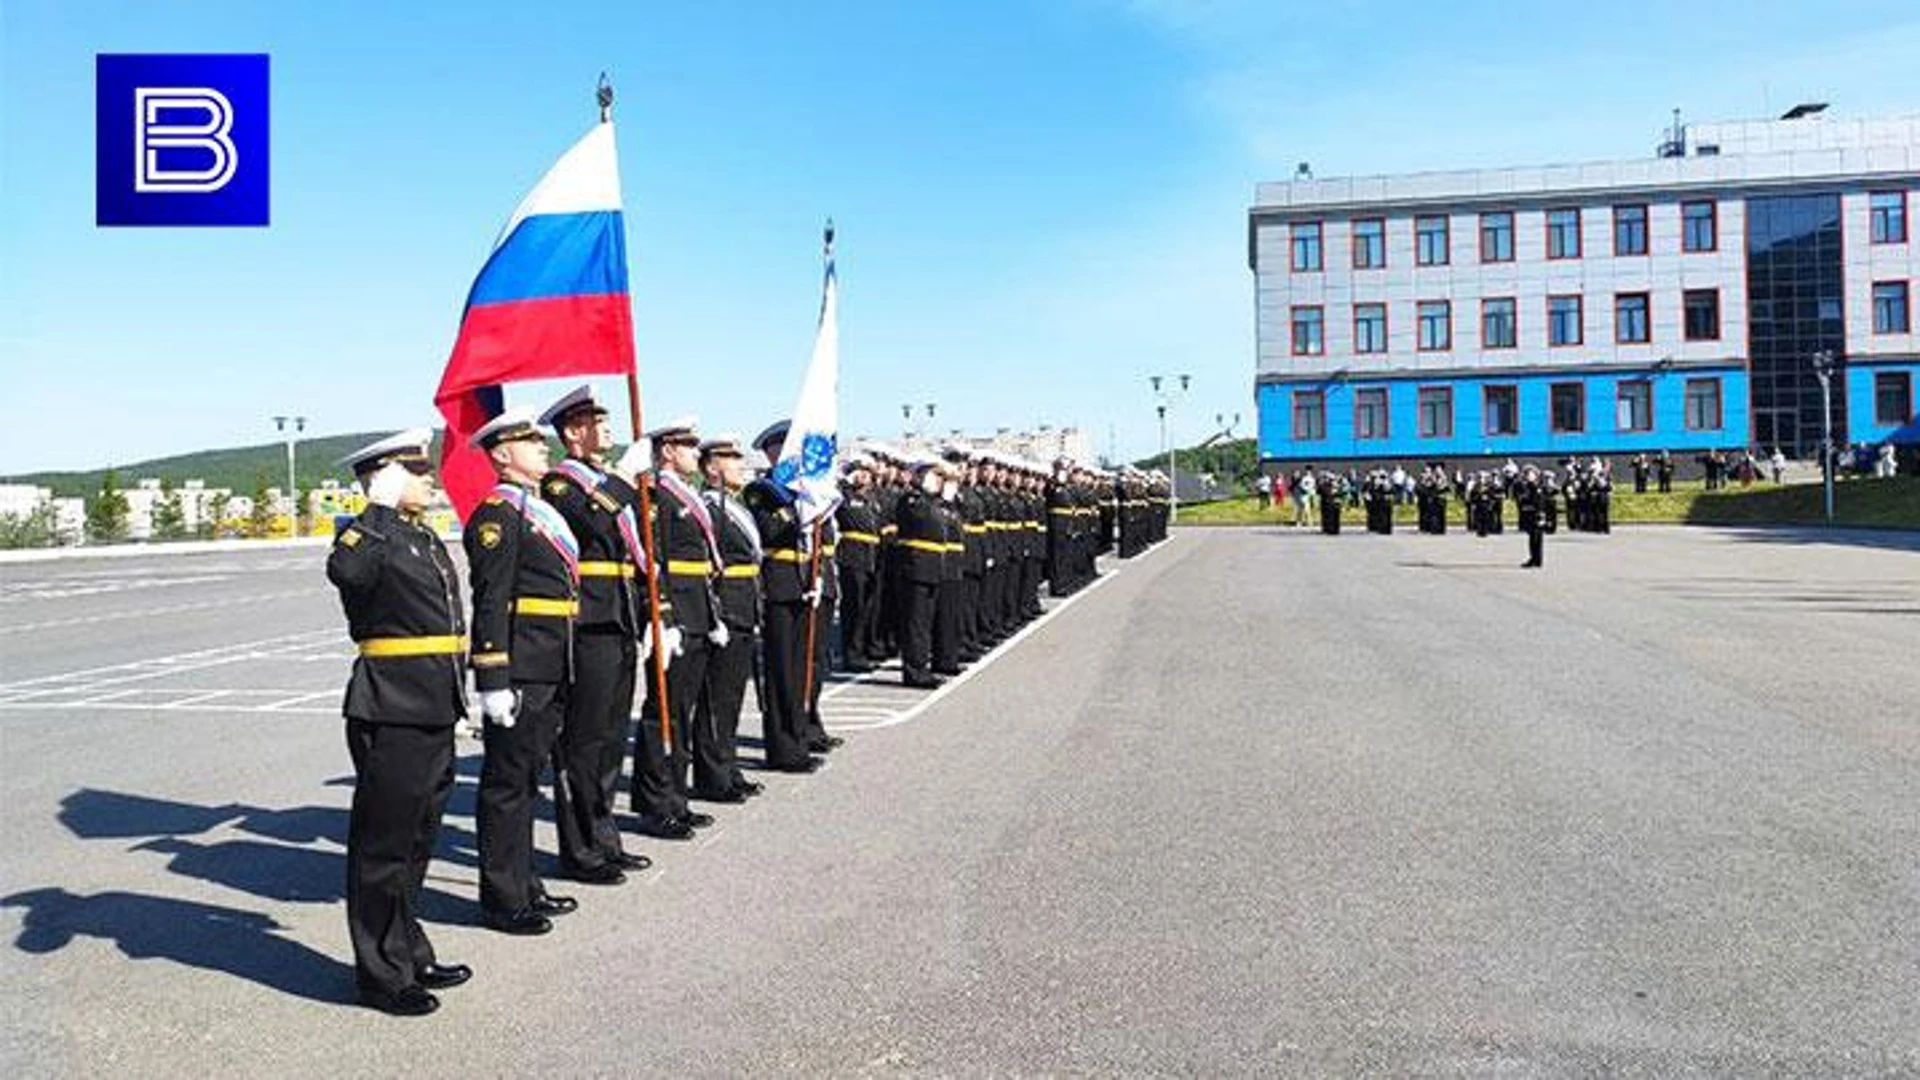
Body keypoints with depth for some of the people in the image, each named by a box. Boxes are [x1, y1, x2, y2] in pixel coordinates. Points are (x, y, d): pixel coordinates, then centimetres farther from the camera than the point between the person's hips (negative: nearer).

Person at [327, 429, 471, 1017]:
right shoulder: (368, 535, -11)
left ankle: (410, 954, 31)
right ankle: (381, 974, 13)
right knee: (384, 843, 2)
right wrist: (380, 509, -27)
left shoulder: (425, 539, 16)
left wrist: (455, 697, 25)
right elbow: (345, 571, -37)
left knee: (416, 839, 18)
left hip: (434, 710, 9)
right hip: (390, 709, -9)